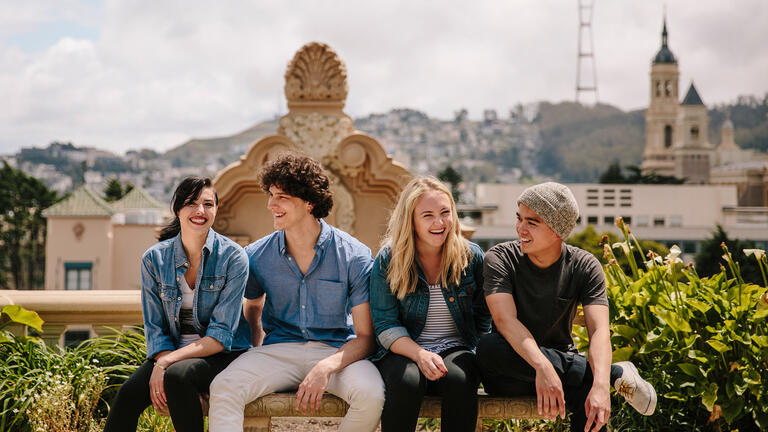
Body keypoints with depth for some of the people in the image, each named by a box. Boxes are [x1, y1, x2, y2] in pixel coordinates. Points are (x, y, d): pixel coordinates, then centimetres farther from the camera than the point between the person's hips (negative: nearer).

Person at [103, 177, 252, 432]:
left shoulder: (233, 257, -8)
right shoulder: (155, 258, 2)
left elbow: (221, 336, -13)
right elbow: (154, 328, 4)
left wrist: (166, 364, -21)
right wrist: (163, 362, -17)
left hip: (222, 355, -3)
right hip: (171, 351, 3)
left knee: (176, 377, -34)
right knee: (129, 393, -26)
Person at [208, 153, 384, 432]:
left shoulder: (355, 257, -7)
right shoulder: (256, 256, 3)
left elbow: (366, 337, -8)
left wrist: (326, 367, -25)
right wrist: (256, 363, 6)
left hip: (337, 351, -1)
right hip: (278, 350, 2)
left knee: (371, 395, -33)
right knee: (223, 387, -28)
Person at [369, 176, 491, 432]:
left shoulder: (472, 257, 3)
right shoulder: (388, 260, -2)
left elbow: (482, 318, 12)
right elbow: (386, 325, -6)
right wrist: (419, 354, -23)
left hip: (456, 349, 1)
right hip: (403, 351, -1)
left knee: (460, 380, -34)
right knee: (407, 381, -35)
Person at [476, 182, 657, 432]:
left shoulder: (584, 267, -4)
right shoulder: (500, 259, -8)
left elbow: (599, 331, -18)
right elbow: (505, 319, -24)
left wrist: (600, 386, -38)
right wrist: (542, 367, -42)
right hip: (510, 378, 2)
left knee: (591, 392, -38)